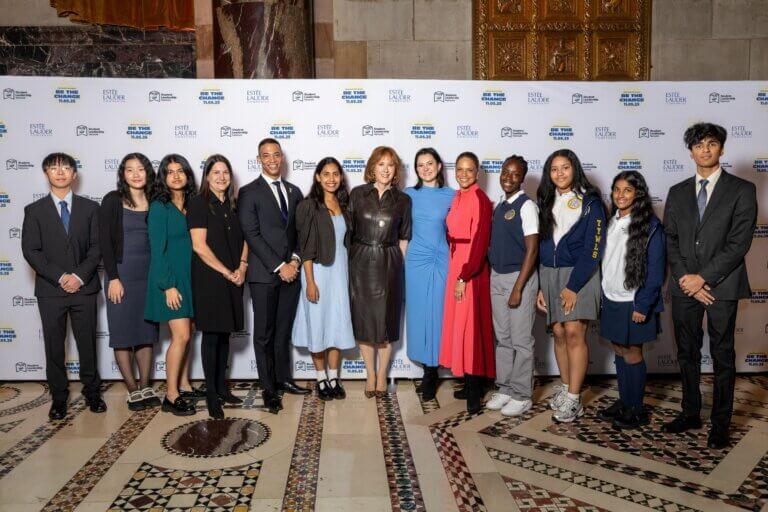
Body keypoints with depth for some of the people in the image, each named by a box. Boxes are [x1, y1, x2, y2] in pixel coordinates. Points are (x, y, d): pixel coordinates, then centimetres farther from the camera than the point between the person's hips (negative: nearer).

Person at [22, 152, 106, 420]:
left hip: (84, 288, 0)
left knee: (87, 343, 8)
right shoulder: (34, 210, 4)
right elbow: (30, 251, -3)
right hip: (50, 290, 0)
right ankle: (58, 397, 20)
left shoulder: (90, 207, 6)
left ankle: (92, 391, 22)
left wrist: (79, 276, -12)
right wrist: (60, 277, -13)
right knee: (54, 346, 7)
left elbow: (97, 246, 1)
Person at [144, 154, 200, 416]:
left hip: (189, 277, 6)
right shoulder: (159, 207, -8)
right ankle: (171, 396, 0)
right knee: (181, 336, -9)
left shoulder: (191, 205, 10)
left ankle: (184, 386, 23)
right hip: (170, 278, -6)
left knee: (186, 334, 11)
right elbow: (157, 250, -11)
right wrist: (168, 286, -16)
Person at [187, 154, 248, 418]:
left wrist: (242, 268, -3)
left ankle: (222, 386, 22)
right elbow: (199, 246, -13)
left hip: (233, 280, 6)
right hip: (209, 279, -6)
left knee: (224, 334, 12)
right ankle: (211, 394, 10)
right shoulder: (199, 203, -6)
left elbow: (243, 239, 14)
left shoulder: (232, 205, 12)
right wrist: (227, 272, -11)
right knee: (211, 335, 0)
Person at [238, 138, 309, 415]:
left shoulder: (294, 191, 14)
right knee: (264, 333, 3)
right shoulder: (249, 192, -2)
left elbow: (299, 231, 13)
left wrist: (295, 260, -3)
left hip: (291, 271, 4)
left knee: (284, 330, 13)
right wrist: (279, 266, -13)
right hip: (264, 273, -4)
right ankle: (269, 389, 12)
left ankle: (283, 379, 26)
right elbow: (252, 234, -9)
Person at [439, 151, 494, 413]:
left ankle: (475, 391, 8)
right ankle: (472, 384, 26)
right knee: (460, 323, 13)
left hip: (471, 269, -8)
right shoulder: (458, 198, 12)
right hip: (456, 265, 8)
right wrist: (457, 274, 7)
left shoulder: (479, 199, -13)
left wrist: (464, 277, -19)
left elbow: (480, 242, -18)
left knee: (469, 325, -3)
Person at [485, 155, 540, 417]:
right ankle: (505, 388, 24)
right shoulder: (499, 206, 11)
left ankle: (522, 395, 14)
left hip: (519, 277, -7)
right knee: (502, 337, 13)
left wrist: (518, 288, -17)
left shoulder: (526, 205, -9)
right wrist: (493, 275, 6)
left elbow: (532, 249, -14)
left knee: (520, 339, 2)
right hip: (496, 277, 7)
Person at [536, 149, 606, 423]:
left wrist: (573, 286, -15)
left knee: (574, 333, -10)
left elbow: (593, 248, -10)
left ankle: (574, 399, -4)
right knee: (559, 333, 6)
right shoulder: (546, 203, 12)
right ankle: (564, 387, 19)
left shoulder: (590, 202, -4)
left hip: (579, 274, -4)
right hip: (549, 274, 5)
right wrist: (539, 286, 5)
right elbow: (540, 245, 11)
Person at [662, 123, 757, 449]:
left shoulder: (741, 190, 0)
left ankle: (720, 423, 17)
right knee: (687, 353, 11)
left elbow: (739, 243, -9)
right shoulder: (678, 193, 11)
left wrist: (703, 277, -13)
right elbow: (670, 240, 6)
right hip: (685, 286, 4)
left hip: (721, 285, -3)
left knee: (723, 356, 5)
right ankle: (690, 413, 26)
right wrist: (685, 278, -7)